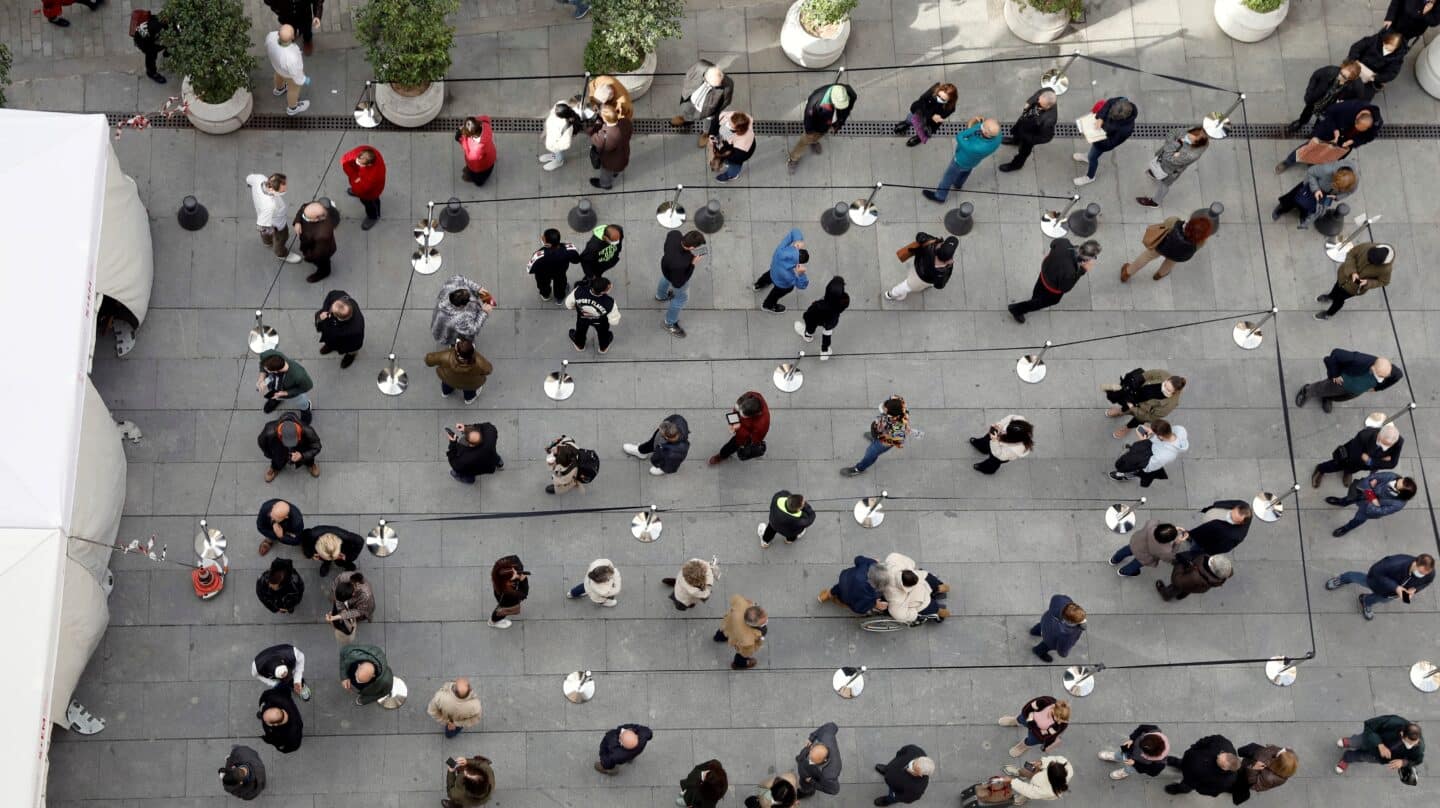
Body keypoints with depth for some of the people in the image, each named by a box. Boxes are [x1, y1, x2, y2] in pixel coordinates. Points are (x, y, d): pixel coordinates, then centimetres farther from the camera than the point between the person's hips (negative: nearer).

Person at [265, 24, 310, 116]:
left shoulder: (271, 36, -35)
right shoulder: (291, 58, -47)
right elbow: (296, 75, -27)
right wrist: (304, 80, -6)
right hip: (290, 72, -4)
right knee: (293, 88, 26)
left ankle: (279, 89, 66)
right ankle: (292, 108, 54)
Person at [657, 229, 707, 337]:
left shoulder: (674, 234, -37)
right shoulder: (679, 265, -50)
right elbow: (677, 284, -29)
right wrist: (693, 265, -33)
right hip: (678, 275, -6)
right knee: (681, 297, 25)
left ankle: (661, 295, 72)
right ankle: (670, 323, 51)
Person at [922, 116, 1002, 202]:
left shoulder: (976, 148, -50)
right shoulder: (997, 136, -32)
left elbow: (959, 137, -35)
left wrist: (974, 128, -35)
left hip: (962, 160, -5)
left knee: (949, 176, 24)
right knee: (967, 169, 36)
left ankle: (939, 196, 49)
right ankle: (958, 183, 66)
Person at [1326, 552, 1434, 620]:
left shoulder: (1430, 575, -37)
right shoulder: (1398, 564, -51)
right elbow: (1377, 571, -37)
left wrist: (1414, 589, -31)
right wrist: (1395, 587, -46)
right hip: (1377, 579, -3)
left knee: (1384, 599, 33)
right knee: (1361, 579, 30)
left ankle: (1366, 601, 68)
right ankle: (1343, 578, 65)